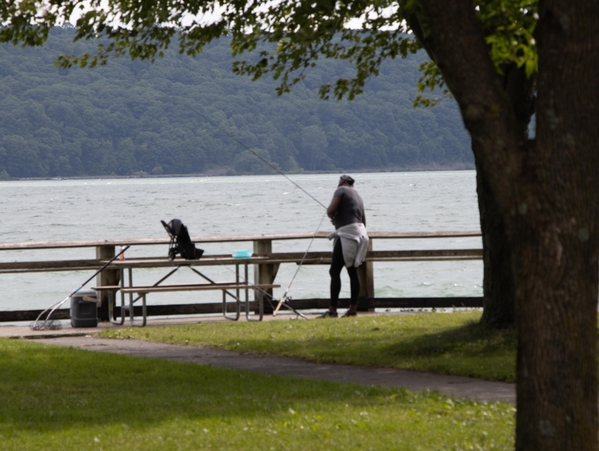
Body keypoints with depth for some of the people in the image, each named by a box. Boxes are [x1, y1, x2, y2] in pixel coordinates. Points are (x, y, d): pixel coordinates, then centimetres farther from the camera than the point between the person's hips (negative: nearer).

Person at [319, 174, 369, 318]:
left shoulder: (341, 190, -3)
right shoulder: (358, 196, 23)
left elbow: (331, 210, -15)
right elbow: (363, 220, 27)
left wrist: (332, 217, 6)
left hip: (347, 234, -9)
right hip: (360, 234, 9)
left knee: (335, 271, -9)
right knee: (353, 271, 11)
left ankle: (332, 310, -14)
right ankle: (353, 308, 9)